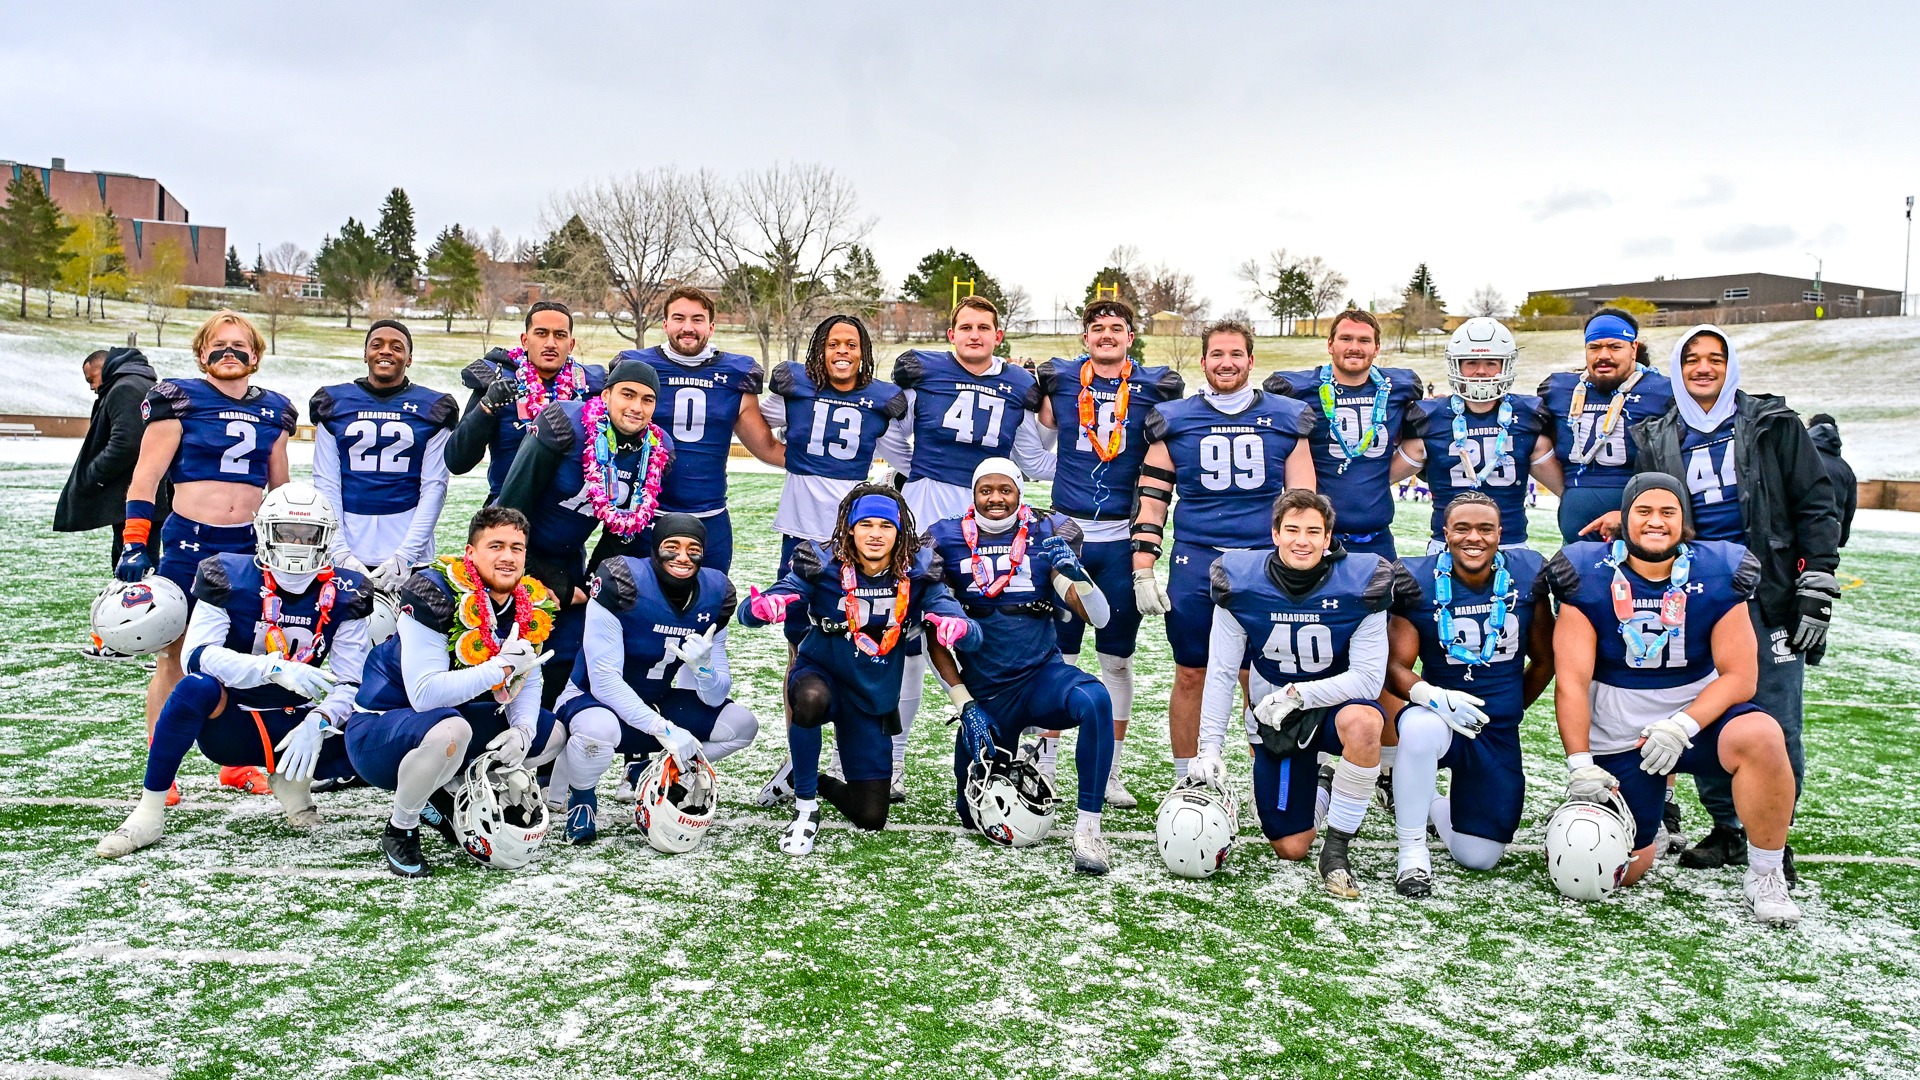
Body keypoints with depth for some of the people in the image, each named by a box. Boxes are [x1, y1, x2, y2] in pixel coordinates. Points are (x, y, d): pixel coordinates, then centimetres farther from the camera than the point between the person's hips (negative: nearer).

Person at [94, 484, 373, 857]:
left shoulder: (342, 594, -5)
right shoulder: (232, 578, -10)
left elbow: (350, 682, -6)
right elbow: (197, 655, -21)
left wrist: (317, 723, -26)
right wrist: (276, 668, -35)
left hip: (294, 726, 2)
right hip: (231, 725, -2)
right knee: (196, 686, -35)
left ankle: (289, 775, 8)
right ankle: (148, 815, -18)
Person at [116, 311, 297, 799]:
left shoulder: (273, 410, 12)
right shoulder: (182, 400, -1)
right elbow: (146, 476, -4)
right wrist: (135, 544, -12)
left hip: (250, 546, 4)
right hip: (189, 543, -3)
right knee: (173, 656, 1)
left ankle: (238, 763, 20)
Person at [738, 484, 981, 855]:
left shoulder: (917, 574, -12)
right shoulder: (822, 565, -17)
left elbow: (972, 638, -20)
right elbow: (747, 612, -23)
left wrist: (958, 628, -45)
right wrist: (763, 607, -48)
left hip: (874, 699, 2)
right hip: (820, 675, -2)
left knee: (870, 817, 0)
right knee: (812, 700, -40)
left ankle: (815, 782, 34)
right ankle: (805, 807, -15)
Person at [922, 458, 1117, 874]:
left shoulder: (1045, 536, -1)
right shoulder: (948, 542, 0)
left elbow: (1099, 617, -7)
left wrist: (1075, 571, -26)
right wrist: (964, 706, -5)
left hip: (1042, 675, -1)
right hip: (983, 692, 1)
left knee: (1096, 701, -35)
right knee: (977, 815, 6)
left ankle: (1087, 828, -25)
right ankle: (1009, 751, 41)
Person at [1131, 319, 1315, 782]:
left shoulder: (1286, 419, 6)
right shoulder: (1174, 420, 5)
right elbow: (1151, 499, 5)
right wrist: (1143, 571, -2)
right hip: (1195, 563, 0)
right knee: (1191, 675, 7)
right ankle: (1186, 782, 21)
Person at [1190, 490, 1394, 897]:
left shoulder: (1359, 584, -17)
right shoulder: (1241, 583, -13)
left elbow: (1368, 677, -19)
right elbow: (1221, 673, -9)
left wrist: (1298, 694, -25)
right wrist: (1209, 748, -14)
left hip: (1335, 703, -1)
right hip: (1274, 719, 1)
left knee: (1361, 723, -40)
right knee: (1291, 848, -2)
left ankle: (1336, 850, -21)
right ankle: (1313, 790, 34)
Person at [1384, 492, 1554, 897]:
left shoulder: (1527, 577, -4)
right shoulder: (1419, 582, -11)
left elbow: (1543, 661, 9)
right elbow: (1396, 667, -13)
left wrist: (1508, 710, 14)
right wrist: (1432, 697, -33)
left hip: (1500, 733, 3)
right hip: (1440, 719, -3)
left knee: (1479, 858, 0)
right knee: (1421, 726, -42)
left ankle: (1431, 805, 35)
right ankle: (1412, 851, -21)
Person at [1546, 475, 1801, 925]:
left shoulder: (1716, 576, -7)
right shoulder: (1588, 578, -9)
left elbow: (1739, 676, -9)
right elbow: (1571, 680, -12)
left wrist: (1682, 726, -24)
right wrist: (1579, 765, -19)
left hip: (1699, 718, 0)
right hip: (1616, 741, 0)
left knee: (1761, 737, -34)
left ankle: (1766, 878, -15)